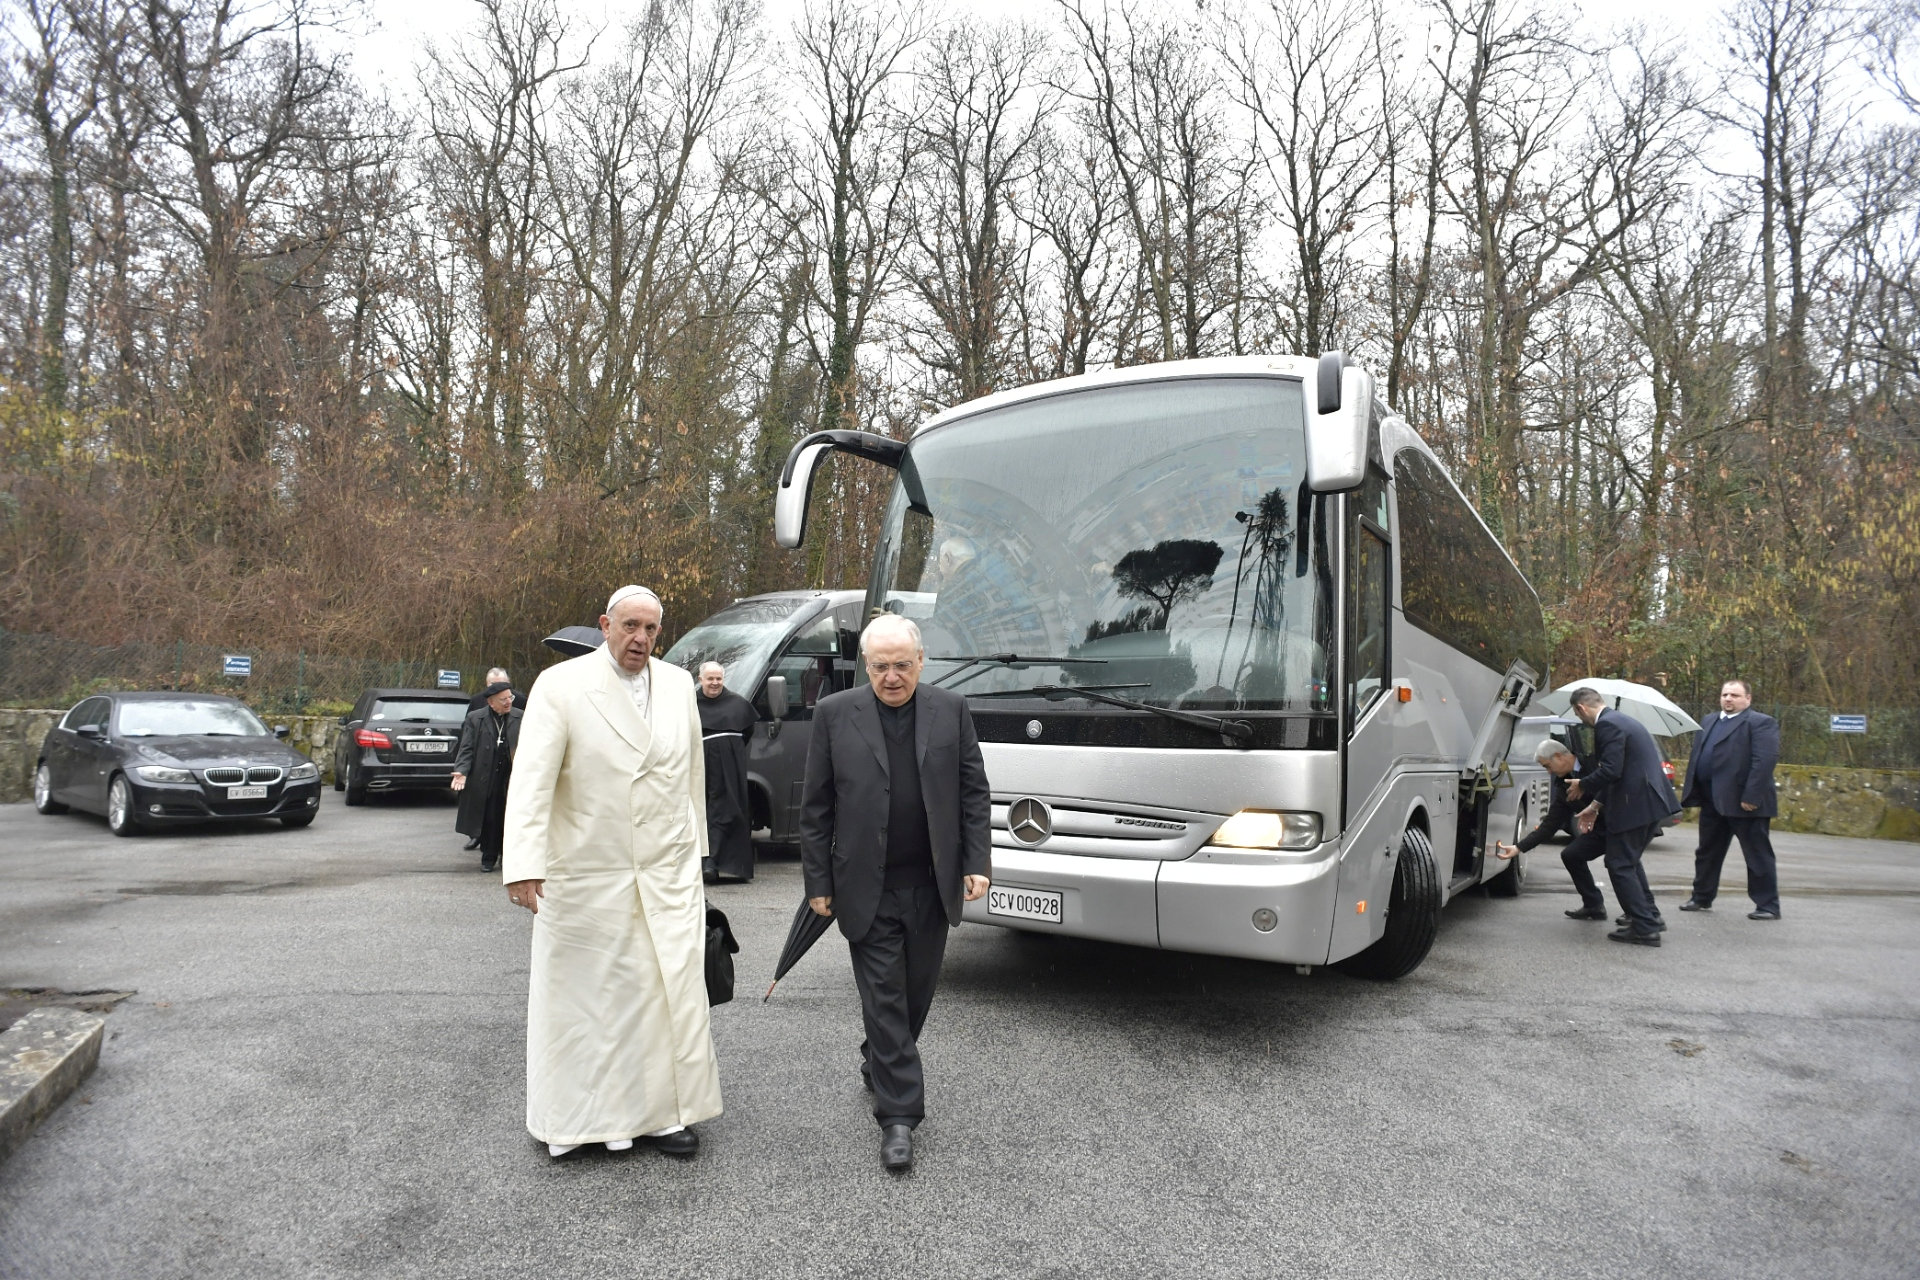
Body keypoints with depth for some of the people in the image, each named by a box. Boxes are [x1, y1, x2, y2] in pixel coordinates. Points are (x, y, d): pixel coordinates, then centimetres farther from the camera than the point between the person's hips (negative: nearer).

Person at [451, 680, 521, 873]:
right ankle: (488, 857, 21)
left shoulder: (522, 718, 2)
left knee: (510, 819, 3)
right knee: (488, 819, 6)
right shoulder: (475, 719, 2)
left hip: (513, 778, 0)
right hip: (485, 779, 0)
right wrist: (462, 771, -14)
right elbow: (467, 748, 0)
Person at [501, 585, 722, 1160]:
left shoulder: (679, 685, 6)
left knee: (673, 988, 4)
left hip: (669, 874, 4)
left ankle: (659, 1111, 19)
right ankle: (571, 1115, 28)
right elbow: (531, 778, -15)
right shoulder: (561, 686, -8)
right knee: (578, 993, 10)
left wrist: (694, 844, 15)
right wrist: (524, 864, -23)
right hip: (587, 873, -3)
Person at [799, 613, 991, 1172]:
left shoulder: (951, 709, 2)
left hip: (932, 887, 2)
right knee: (884, 998, 0)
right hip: (867, 890, -2)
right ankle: (898, 1116, 9)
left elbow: (974, 793, 5)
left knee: (915, 994, 15)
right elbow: (815, 808, 0)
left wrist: (976, 863, -2)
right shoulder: (835, 714, -2)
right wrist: (818, 882, -2)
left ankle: (878, 1065, 40)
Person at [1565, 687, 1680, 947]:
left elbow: (1611, 770, -23)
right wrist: (1596, 805, 21)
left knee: (1620, 865, -2)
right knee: (1629, 861, 23)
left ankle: (1644, 928, 0)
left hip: (1635, 804, -10)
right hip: (1652, 800, 10)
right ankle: (1649, 918, 30)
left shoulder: (1607, 725, -15)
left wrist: (1582, 786, -5)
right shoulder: (1622, 721, 18)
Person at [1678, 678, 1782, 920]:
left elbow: (1765, 761, -18)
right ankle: (1702, 898, 26)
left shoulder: (1761, 723, -9)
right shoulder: (1709, 722, 17)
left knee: (1758, 855, 2)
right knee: (1708, 852, 15)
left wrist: (1751, 797, -23)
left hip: (1745, 803, -8)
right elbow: (1695, 756, 17)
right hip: (1713, 802, 8)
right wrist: (1691, 792, 9)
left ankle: (1768, 906, 10)